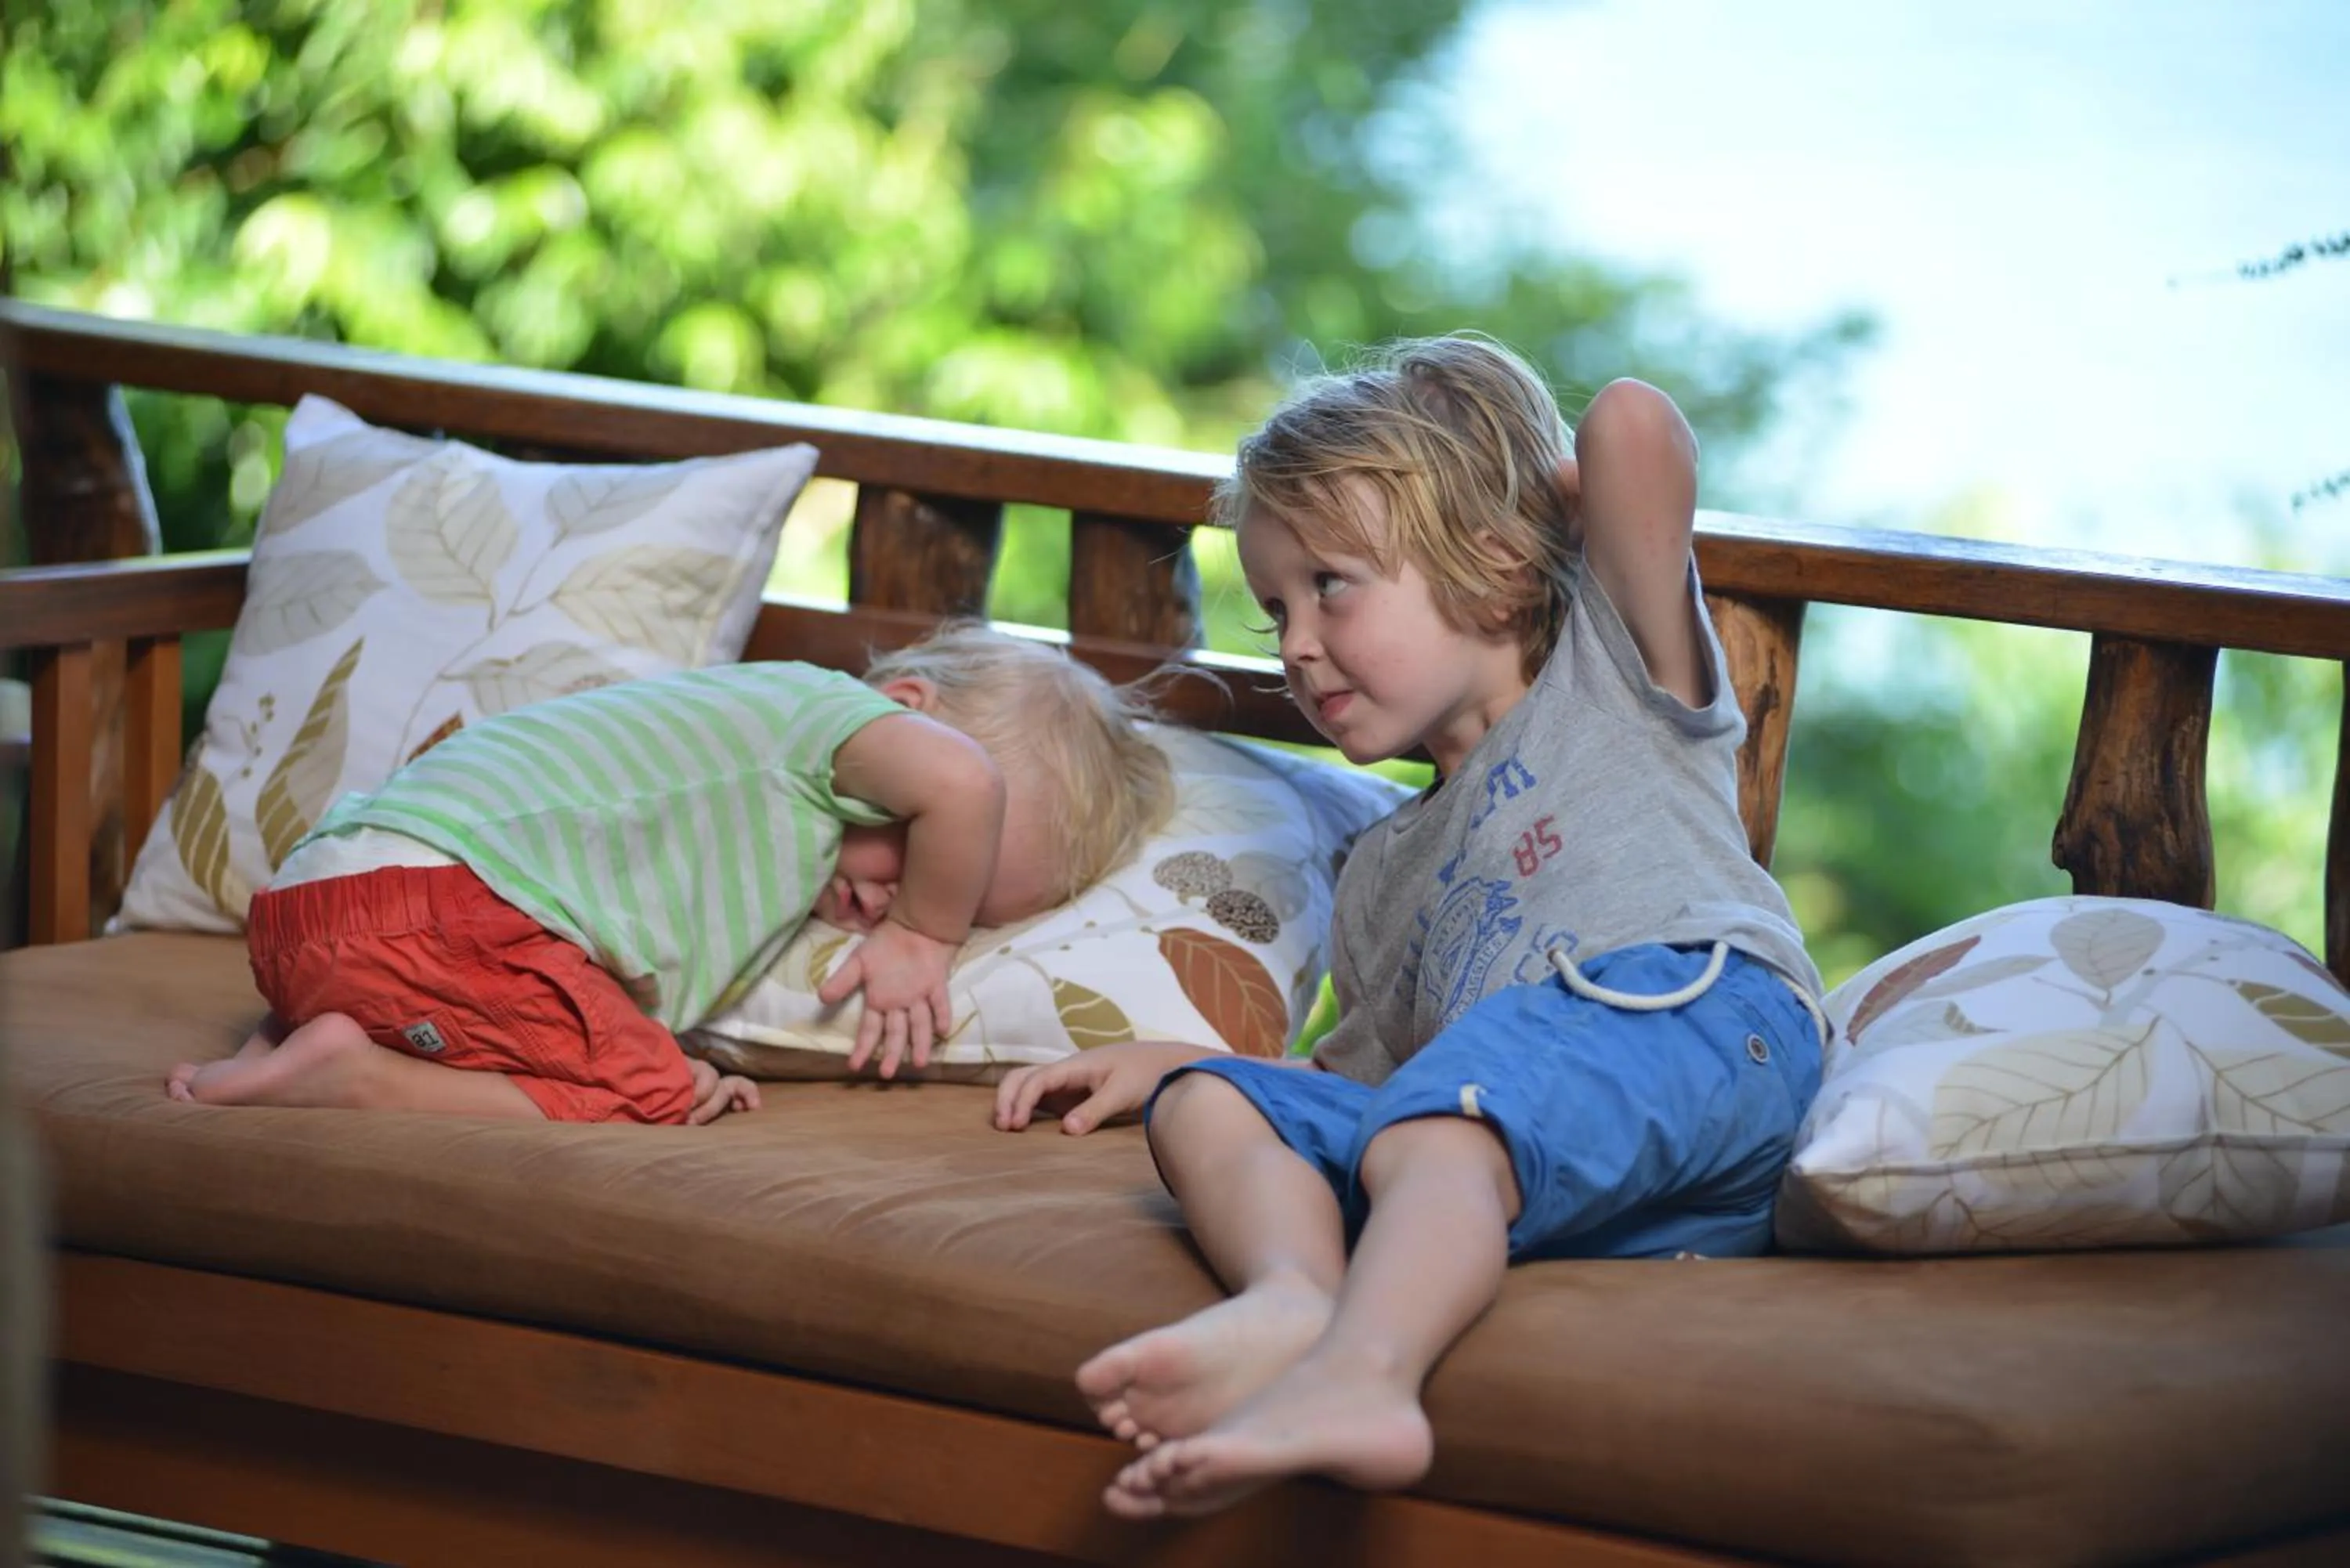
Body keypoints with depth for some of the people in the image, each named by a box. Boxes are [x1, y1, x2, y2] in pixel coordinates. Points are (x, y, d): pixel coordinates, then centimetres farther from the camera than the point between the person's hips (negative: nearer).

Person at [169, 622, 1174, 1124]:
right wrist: (924, 935, -5)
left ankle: (295, 1039, 10)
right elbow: (959, 783, -21)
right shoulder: (823, 711, -2)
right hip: (431, 891, -10)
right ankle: (345, 1077, -17)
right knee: (642, 1103, -14)